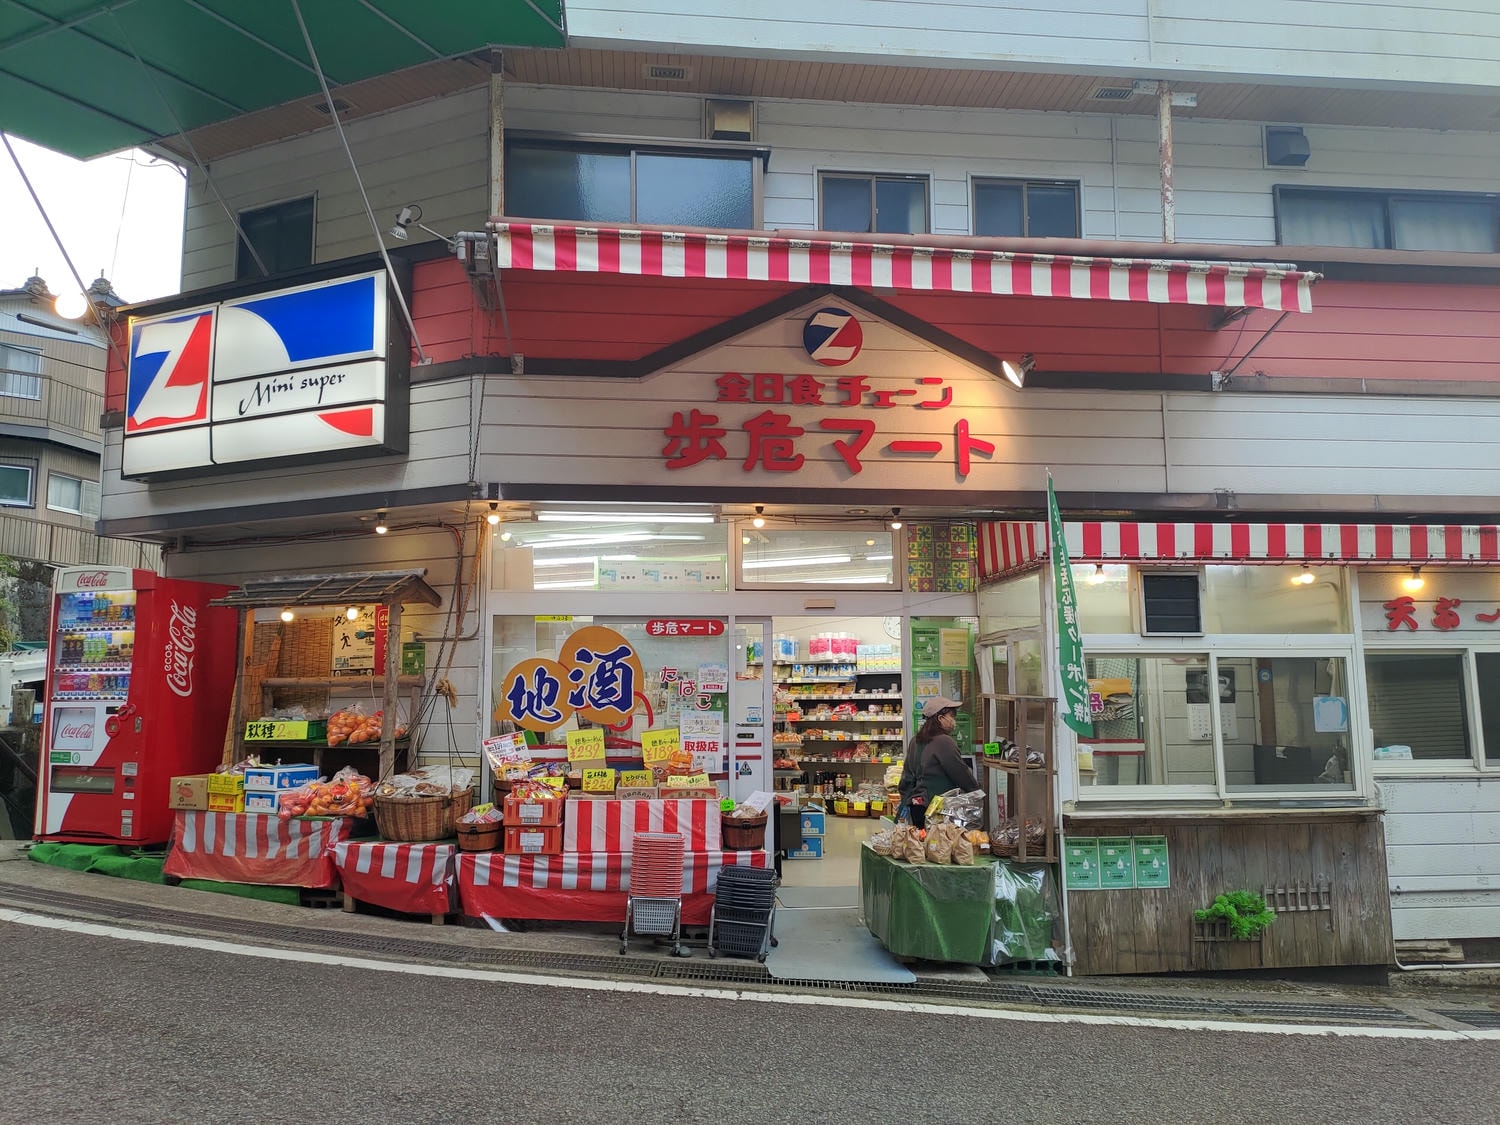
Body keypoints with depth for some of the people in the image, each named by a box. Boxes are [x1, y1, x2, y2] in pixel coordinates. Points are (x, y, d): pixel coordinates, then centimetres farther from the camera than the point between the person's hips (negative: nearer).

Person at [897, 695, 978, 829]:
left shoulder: (915, 742, 14)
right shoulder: (944, 741, -13)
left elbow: (907, 777, 19)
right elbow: (961, 774, -8)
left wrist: (905, 803, 24)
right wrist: (977, 790, 8)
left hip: (915, 804, 9)